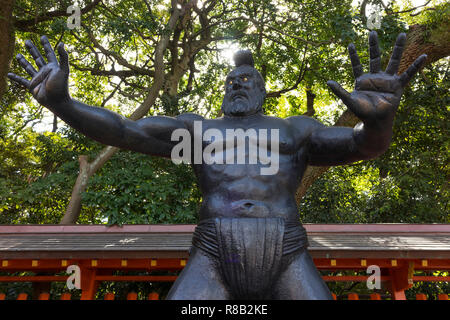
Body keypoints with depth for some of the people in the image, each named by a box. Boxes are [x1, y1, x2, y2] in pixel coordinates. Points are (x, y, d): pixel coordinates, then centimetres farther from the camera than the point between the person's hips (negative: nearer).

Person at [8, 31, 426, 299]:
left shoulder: (293, 130, 19)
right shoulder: (197, 128, 20)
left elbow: (361, 144, 4)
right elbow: (123, 131, 9)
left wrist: (379, 120, -22)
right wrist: (61, 102, -7)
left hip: (286, 260, 1)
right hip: (214, 260, 0)